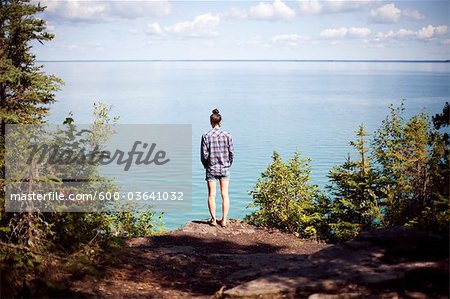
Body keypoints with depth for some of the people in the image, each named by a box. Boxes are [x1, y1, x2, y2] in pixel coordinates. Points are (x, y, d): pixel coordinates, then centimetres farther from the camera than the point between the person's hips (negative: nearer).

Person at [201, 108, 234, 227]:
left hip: (211, 168, -1)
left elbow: (204, 155, -8)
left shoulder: (206, 136, -9)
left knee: (211, 195, 8)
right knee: (225, 194, 8)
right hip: (225, 168, 1)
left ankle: (213, 219, 12)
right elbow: (231, 153, -3)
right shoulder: (227, 135, -6)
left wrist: (206, 165, 10)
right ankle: (224, 220, 11)